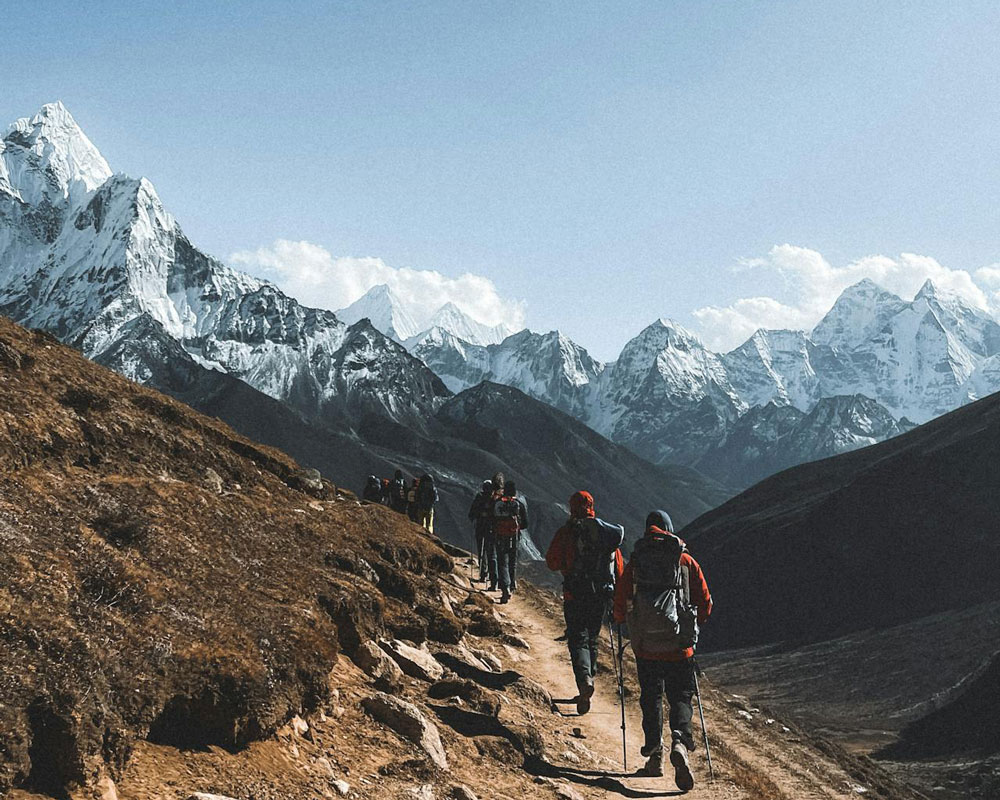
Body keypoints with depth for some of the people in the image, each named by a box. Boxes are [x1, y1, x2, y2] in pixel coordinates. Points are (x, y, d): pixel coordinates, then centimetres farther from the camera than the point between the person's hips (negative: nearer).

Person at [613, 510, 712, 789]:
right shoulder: (687, 562, 4)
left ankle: (655, 755, 12)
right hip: (680, 647, 0)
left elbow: (620, 599, 2)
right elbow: (705, 601, 5)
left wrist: (622, 624, 22)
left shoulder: (635, 562, 3)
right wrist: (696, 625, 23)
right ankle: (680, 742, -18)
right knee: (681, 697, 8)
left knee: (651, 698, 14)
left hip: (646, 645, 0)